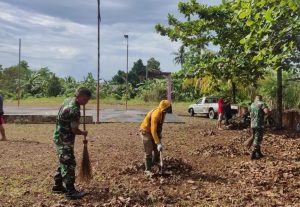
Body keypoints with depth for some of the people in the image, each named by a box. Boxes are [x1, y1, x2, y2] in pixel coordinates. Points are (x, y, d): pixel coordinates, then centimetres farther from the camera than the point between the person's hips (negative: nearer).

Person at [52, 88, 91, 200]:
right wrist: (83, 133, -1)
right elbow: (74, 130, -20)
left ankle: (57, 186, 27)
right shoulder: (74, 110, -25)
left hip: (60, 137, 10)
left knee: (64, 163, 18)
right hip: (64, 140, -10)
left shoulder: (68, 100, 5)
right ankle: (70, 192, 0)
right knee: (69, 164, -5)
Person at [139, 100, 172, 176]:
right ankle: (147, 170, 3)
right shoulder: (156, 114, -33)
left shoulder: (162, 113, -6)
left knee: (157, 149, 15)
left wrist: (159, 138, 9)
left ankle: (155, 164, 34)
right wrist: (158, 143, -33)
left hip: (153, 131, 9)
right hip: (145, 131, -9)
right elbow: (153, 130, -33)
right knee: (148, 152, -7)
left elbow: (159, 126, 9)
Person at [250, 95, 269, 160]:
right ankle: (253, 155, -6)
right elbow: (267, 111, -21)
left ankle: (258, 153, 27)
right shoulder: (262, 103, -7)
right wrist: (263, 114, -2)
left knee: (255, 139, 17)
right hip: (259, 125, -6)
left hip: (252, 124, 6)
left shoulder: (252, 105, 13)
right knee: (257, 139, -3)